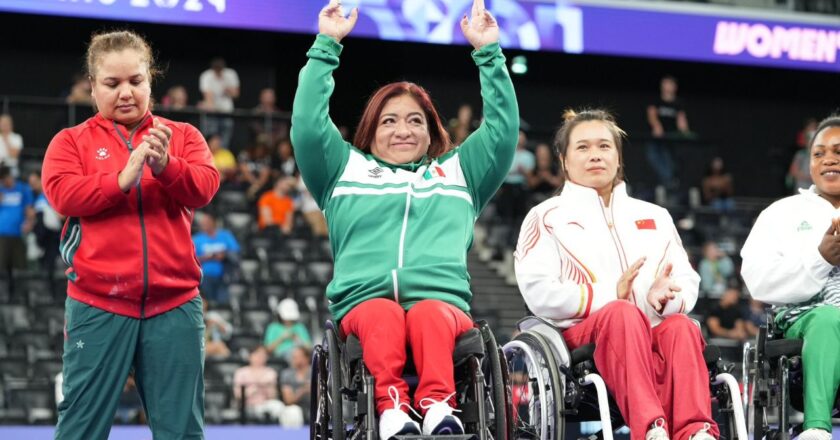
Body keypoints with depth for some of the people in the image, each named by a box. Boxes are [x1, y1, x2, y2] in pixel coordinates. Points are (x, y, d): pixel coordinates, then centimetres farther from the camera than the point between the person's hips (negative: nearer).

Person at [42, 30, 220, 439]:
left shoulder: (183, 136, 12)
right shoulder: (71, 141, 8)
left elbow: (204, 186, -4)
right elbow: (62, 193, -9)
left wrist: (166, 167, -24)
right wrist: (123, 179, -22)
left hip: (174, 303, 2)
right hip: (98, 305, -2)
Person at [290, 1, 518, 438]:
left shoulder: (458, 172, 33)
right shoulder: (347, 170, 29)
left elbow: (503, 129, 22)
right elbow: (308, 126, 16)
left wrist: (489, 54, 17)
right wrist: (326, 46, 14)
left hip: (443, 300, 1)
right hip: (363, 300, 0)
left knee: (430, 314, -37)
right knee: (383, 316, -38)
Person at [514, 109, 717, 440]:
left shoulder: (655, 216, 29)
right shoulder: (546, 217, 18)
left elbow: (687, 284, 15)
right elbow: (540, 294, 1)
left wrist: (665, 297, -10)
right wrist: (611, 296, -8)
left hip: (653, 336, 3)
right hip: (583, 334, -3)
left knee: (681, 325, -34)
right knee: (623, 313, -38)